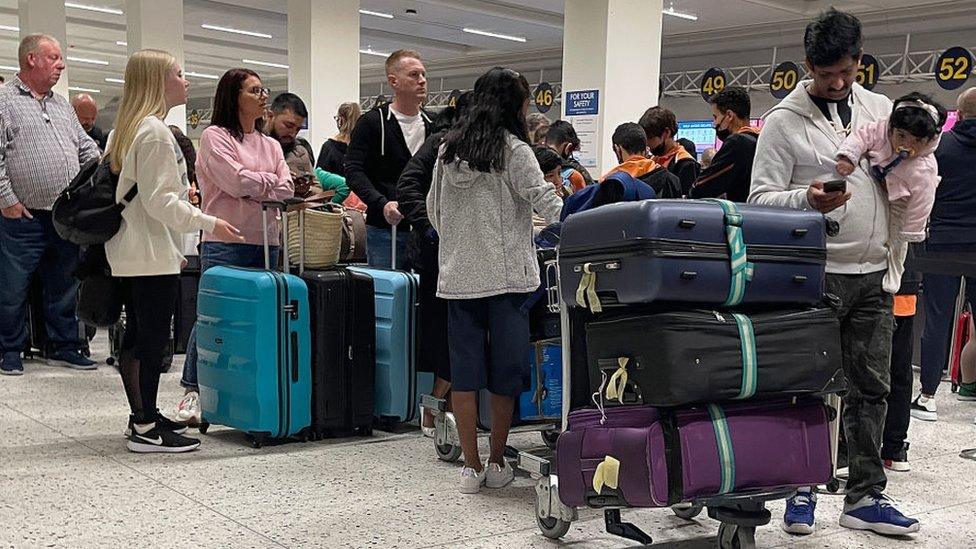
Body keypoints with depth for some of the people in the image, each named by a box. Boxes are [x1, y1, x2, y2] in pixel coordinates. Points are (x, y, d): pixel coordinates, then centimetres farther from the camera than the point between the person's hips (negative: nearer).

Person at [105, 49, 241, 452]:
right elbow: (159, 201, -19)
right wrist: (208, 223, -16)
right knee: (153, 339, -6)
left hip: (128, 253, 10)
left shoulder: (127, 128, 16)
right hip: (152, 254, -10)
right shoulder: (155, 131, -14)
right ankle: (146, 429, -2)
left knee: (135, 336, 13)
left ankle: (142, 416, 21)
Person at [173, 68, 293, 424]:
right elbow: (236, 181, -12)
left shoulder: (271, 145, 19)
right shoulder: (215, 136, 2)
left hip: (266, 243, 5)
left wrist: (248, 187, -6)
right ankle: (193, 390, 6)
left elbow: (286, 191, 7)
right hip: (224, 244, -5)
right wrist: (270, 181, 3)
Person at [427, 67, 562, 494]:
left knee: (465, 368, 5)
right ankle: (497, 463, 14)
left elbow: (433, 210, 16)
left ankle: (471, 466, 9)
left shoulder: (448, 149, 9)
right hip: (506, 274, -4)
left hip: (457, 275, 4)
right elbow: (546, 203, -11)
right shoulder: (513, 150, -6)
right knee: (504, 367, 7)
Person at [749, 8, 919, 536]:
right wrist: (807, 201, -27)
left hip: (874, 274, 5)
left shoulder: (882, 109, 11)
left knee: (871, 388, 8)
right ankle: (802, 491, 16)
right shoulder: (783, 121, -4)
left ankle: (865, 496, 18)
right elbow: (761, 198, -8)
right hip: (816, 274, -5)